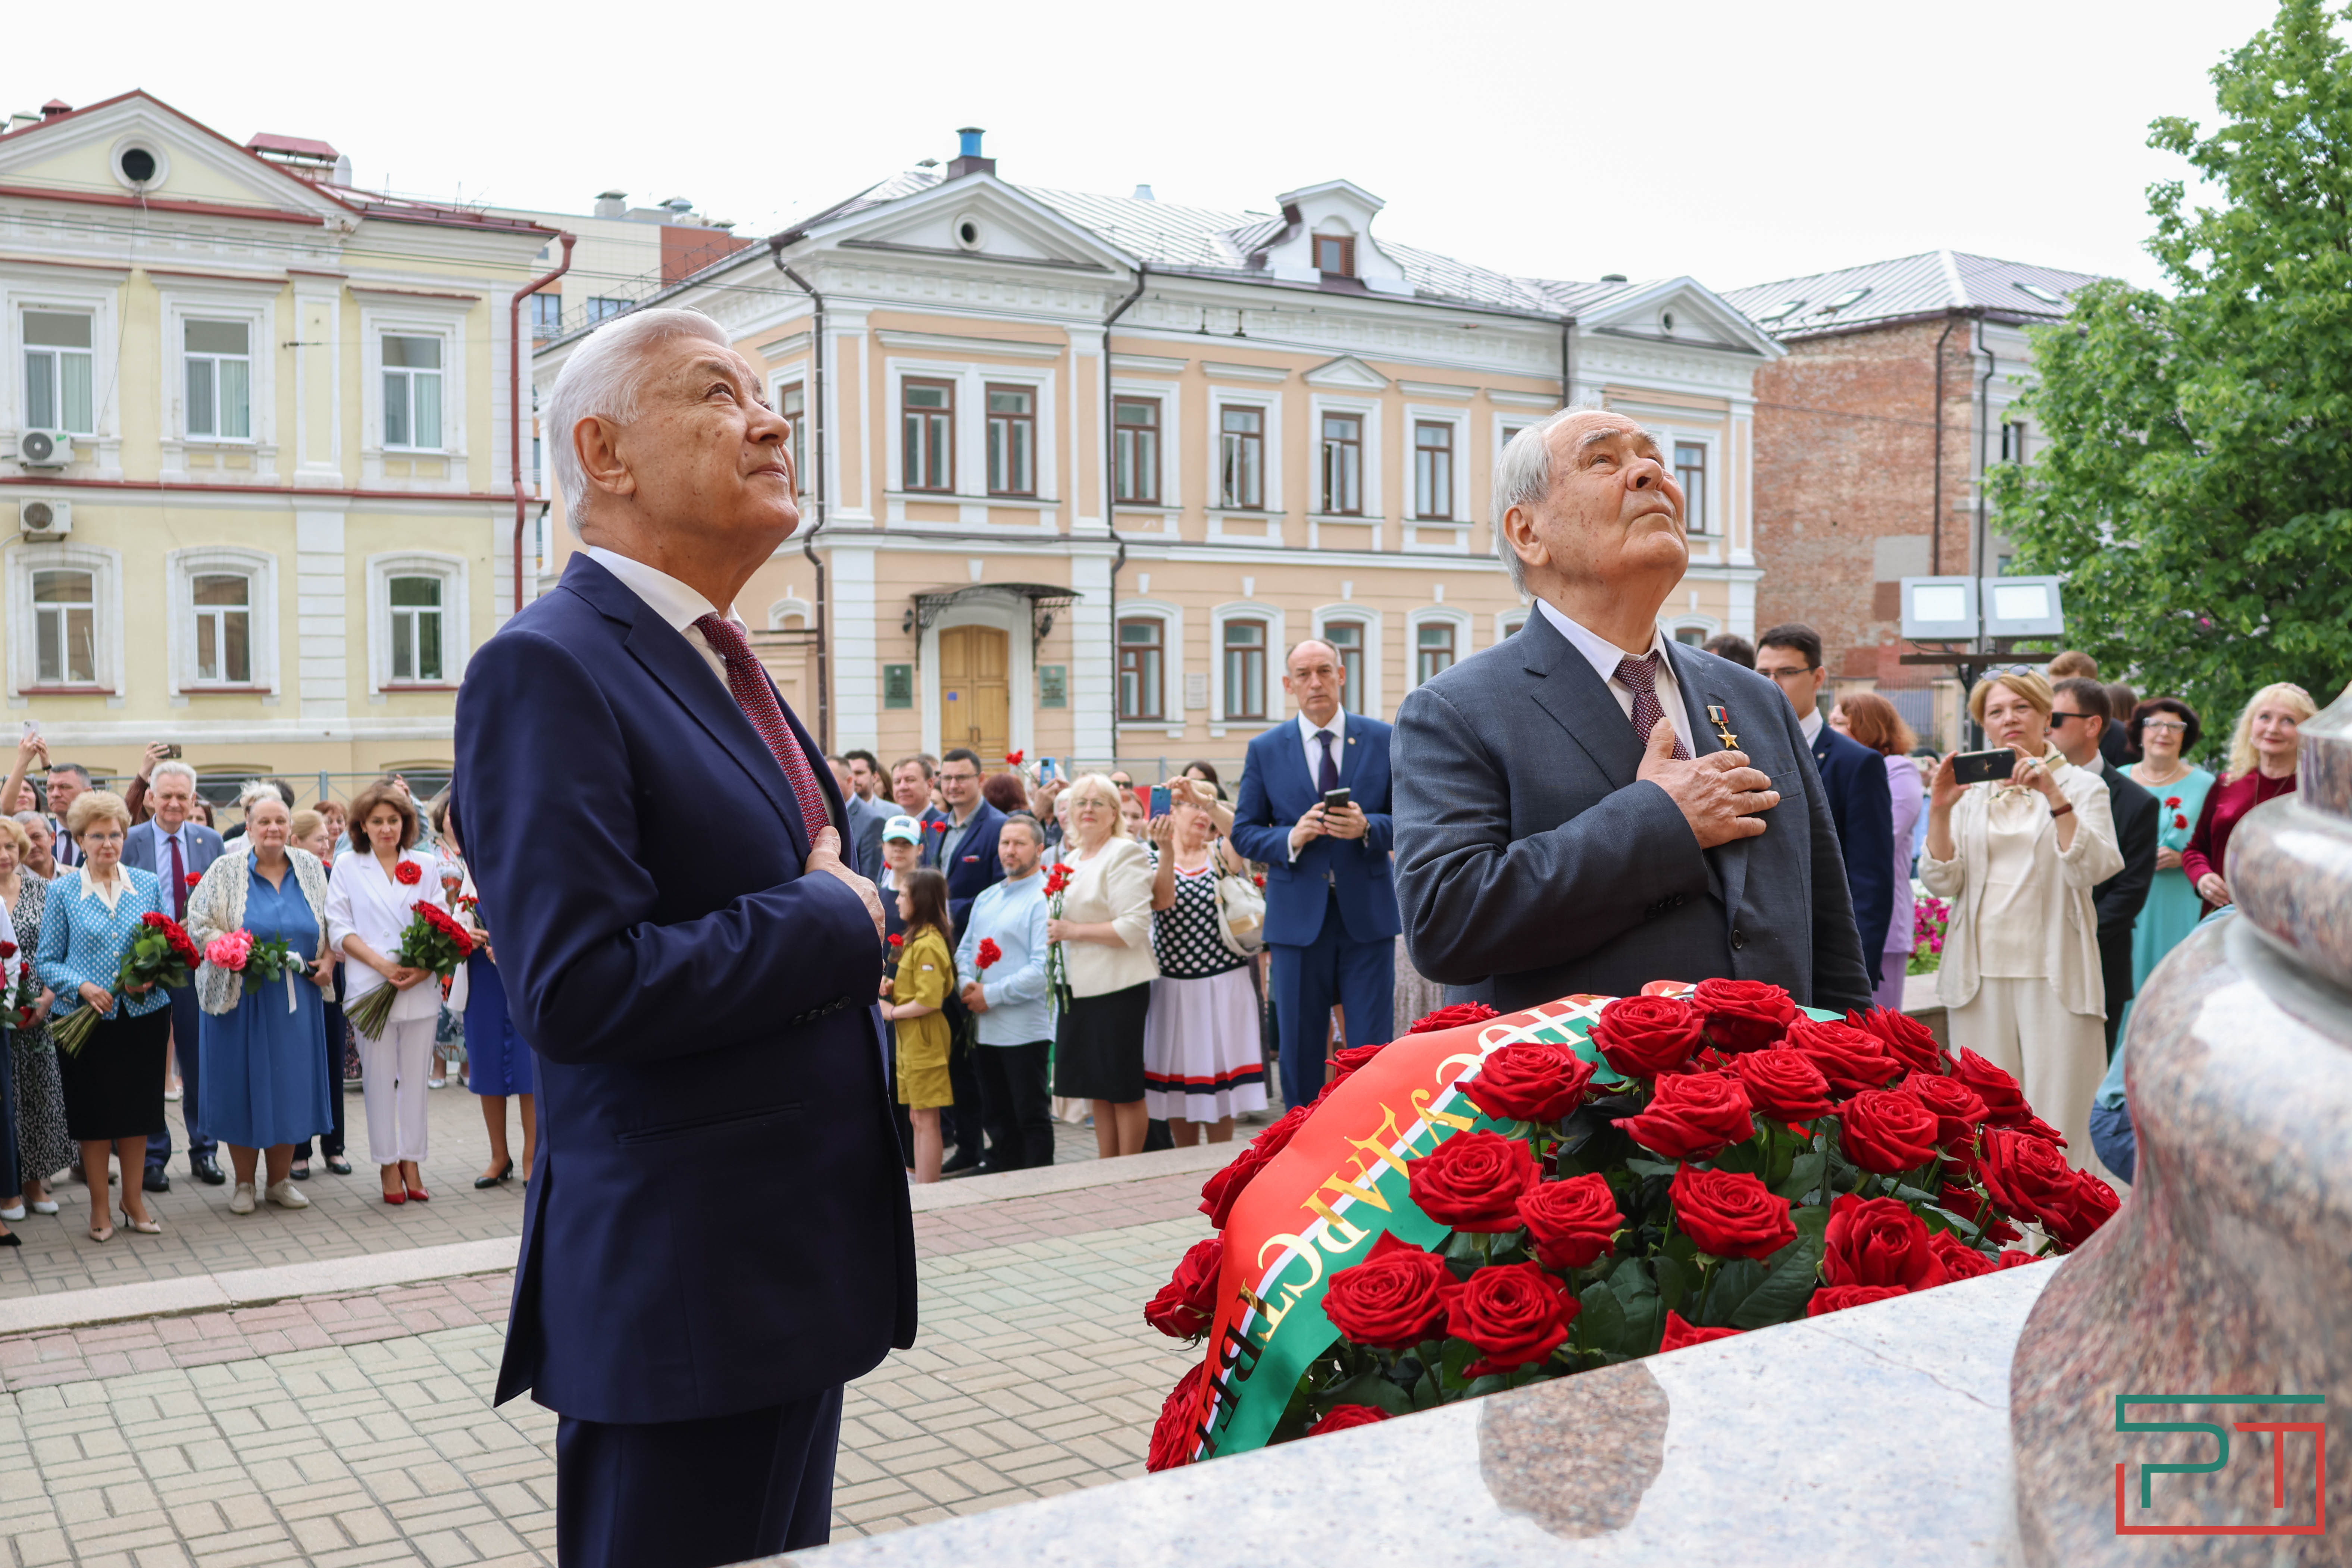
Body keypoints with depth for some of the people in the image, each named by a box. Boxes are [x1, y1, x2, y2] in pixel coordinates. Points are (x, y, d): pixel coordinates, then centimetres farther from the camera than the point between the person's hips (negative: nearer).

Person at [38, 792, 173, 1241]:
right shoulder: (62, 891, 0)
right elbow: (48, 962, 0)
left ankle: (133, 1199, 23)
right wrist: (82, 987, -17)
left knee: (138, 1108, 9)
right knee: (93, 1112, 5)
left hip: (143, 1016, 2)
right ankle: (100, 1206, 18)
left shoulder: (148, 885, 5)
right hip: (85, 1020, -2)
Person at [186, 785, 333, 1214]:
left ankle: (280, 1179, 19)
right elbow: (198, 924, -3)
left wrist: (327, 960, -1)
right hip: (243, 997, -3)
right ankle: (244, 1183, 15)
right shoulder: (226, 871, -3)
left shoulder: (310, 868, 6)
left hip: (297, 998, 3)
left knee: (291, 1082, 6)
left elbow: (329, 924, 14)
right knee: (243, 1085, 2)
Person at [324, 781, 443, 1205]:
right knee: (379, 1079, 2)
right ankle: (388, 1165, 12)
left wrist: (425, 968, -11)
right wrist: (383, 965, -12)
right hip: (370, 988, -1)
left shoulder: (426, 865, 9)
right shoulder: (347, 866, 7)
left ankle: (411, 1162, 13)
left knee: (416, 1078, 4)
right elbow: (340, 929, 1)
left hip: (420, 989, 1)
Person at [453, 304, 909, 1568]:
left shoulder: (721, 666, 15)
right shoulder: (547, 669, -16)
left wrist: (840, 887, 3)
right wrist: (836, 922, -15)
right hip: (680, 1287, -9)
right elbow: (577, 990, -25)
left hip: (796, 1266, 9)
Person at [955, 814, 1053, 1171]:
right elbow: (964, 949, 19)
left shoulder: (1045, 898, -11)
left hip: (1026, 1029, -7)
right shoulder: (986, 898, 16)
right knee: (996, 1114, 15)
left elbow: (1043, 968, -18)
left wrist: (991, 994, -15)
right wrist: (967, 985, -2)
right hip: (985, 1027, 8)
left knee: (1032, 1116, 0)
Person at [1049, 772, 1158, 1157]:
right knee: (1098, 1090, 12)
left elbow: (1135, 927, -18)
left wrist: (1073, 931, -15)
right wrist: (1055, 931, 9)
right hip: (1080, 988, 8)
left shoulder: (1126, 854, -9)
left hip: (1118, 987, -8)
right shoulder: (1071, 858, 16)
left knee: (1124, 1089, -2)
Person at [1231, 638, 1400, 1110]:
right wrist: (1292, 838, -14)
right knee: (1299, 1051, 8)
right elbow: (1244, 832, 6)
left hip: (1368, 914, 0)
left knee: (1373, 1050, 0)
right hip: (1298, 917, 1)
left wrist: (1368, 827, -16)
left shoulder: (1383, 740, 4)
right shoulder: (1265, 749, 5)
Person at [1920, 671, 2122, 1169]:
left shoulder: (2083, 786, 6)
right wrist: (1940, 810, -8)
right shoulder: (1971, 791, 12)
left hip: (2054, 973, -2)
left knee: (2057, 1121, -6)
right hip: (1980, 972, 2)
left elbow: (2094, 869, -10)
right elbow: (1941, 883, 4)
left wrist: (2055, 796, -19)